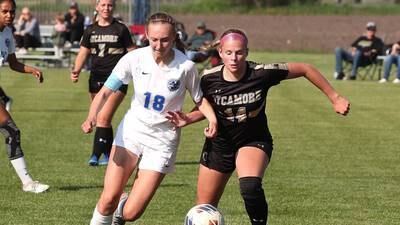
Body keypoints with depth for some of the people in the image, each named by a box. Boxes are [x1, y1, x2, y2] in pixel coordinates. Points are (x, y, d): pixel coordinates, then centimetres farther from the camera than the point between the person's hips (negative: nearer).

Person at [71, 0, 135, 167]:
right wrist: (76, 70, -8)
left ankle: (96, 155, -19)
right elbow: (83, 53, 9)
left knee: (104, 118, -17)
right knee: (102, 120, 9)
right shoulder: (91, 30, 10)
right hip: (96, 79, 5)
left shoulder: (121, 29, 0)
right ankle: (109, 155, 21)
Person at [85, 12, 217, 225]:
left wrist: (212, 119, -19)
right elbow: (106, 91, -9)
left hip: (162, 140, -1)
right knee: (109, 199, -12)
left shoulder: (185, 66, -15)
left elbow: (199, 99, 1)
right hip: (132, 130, 1)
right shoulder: (135, 58, -12)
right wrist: (92, 117, -27)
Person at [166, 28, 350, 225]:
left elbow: (305, 69, -10)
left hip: (254, 142, -2)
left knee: (250, 187, -35)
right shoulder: (209, 79, -15)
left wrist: (334, 98, -6)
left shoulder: (263, 73, -22)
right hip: (219, 144, 3)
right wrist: (188, 119, -14)